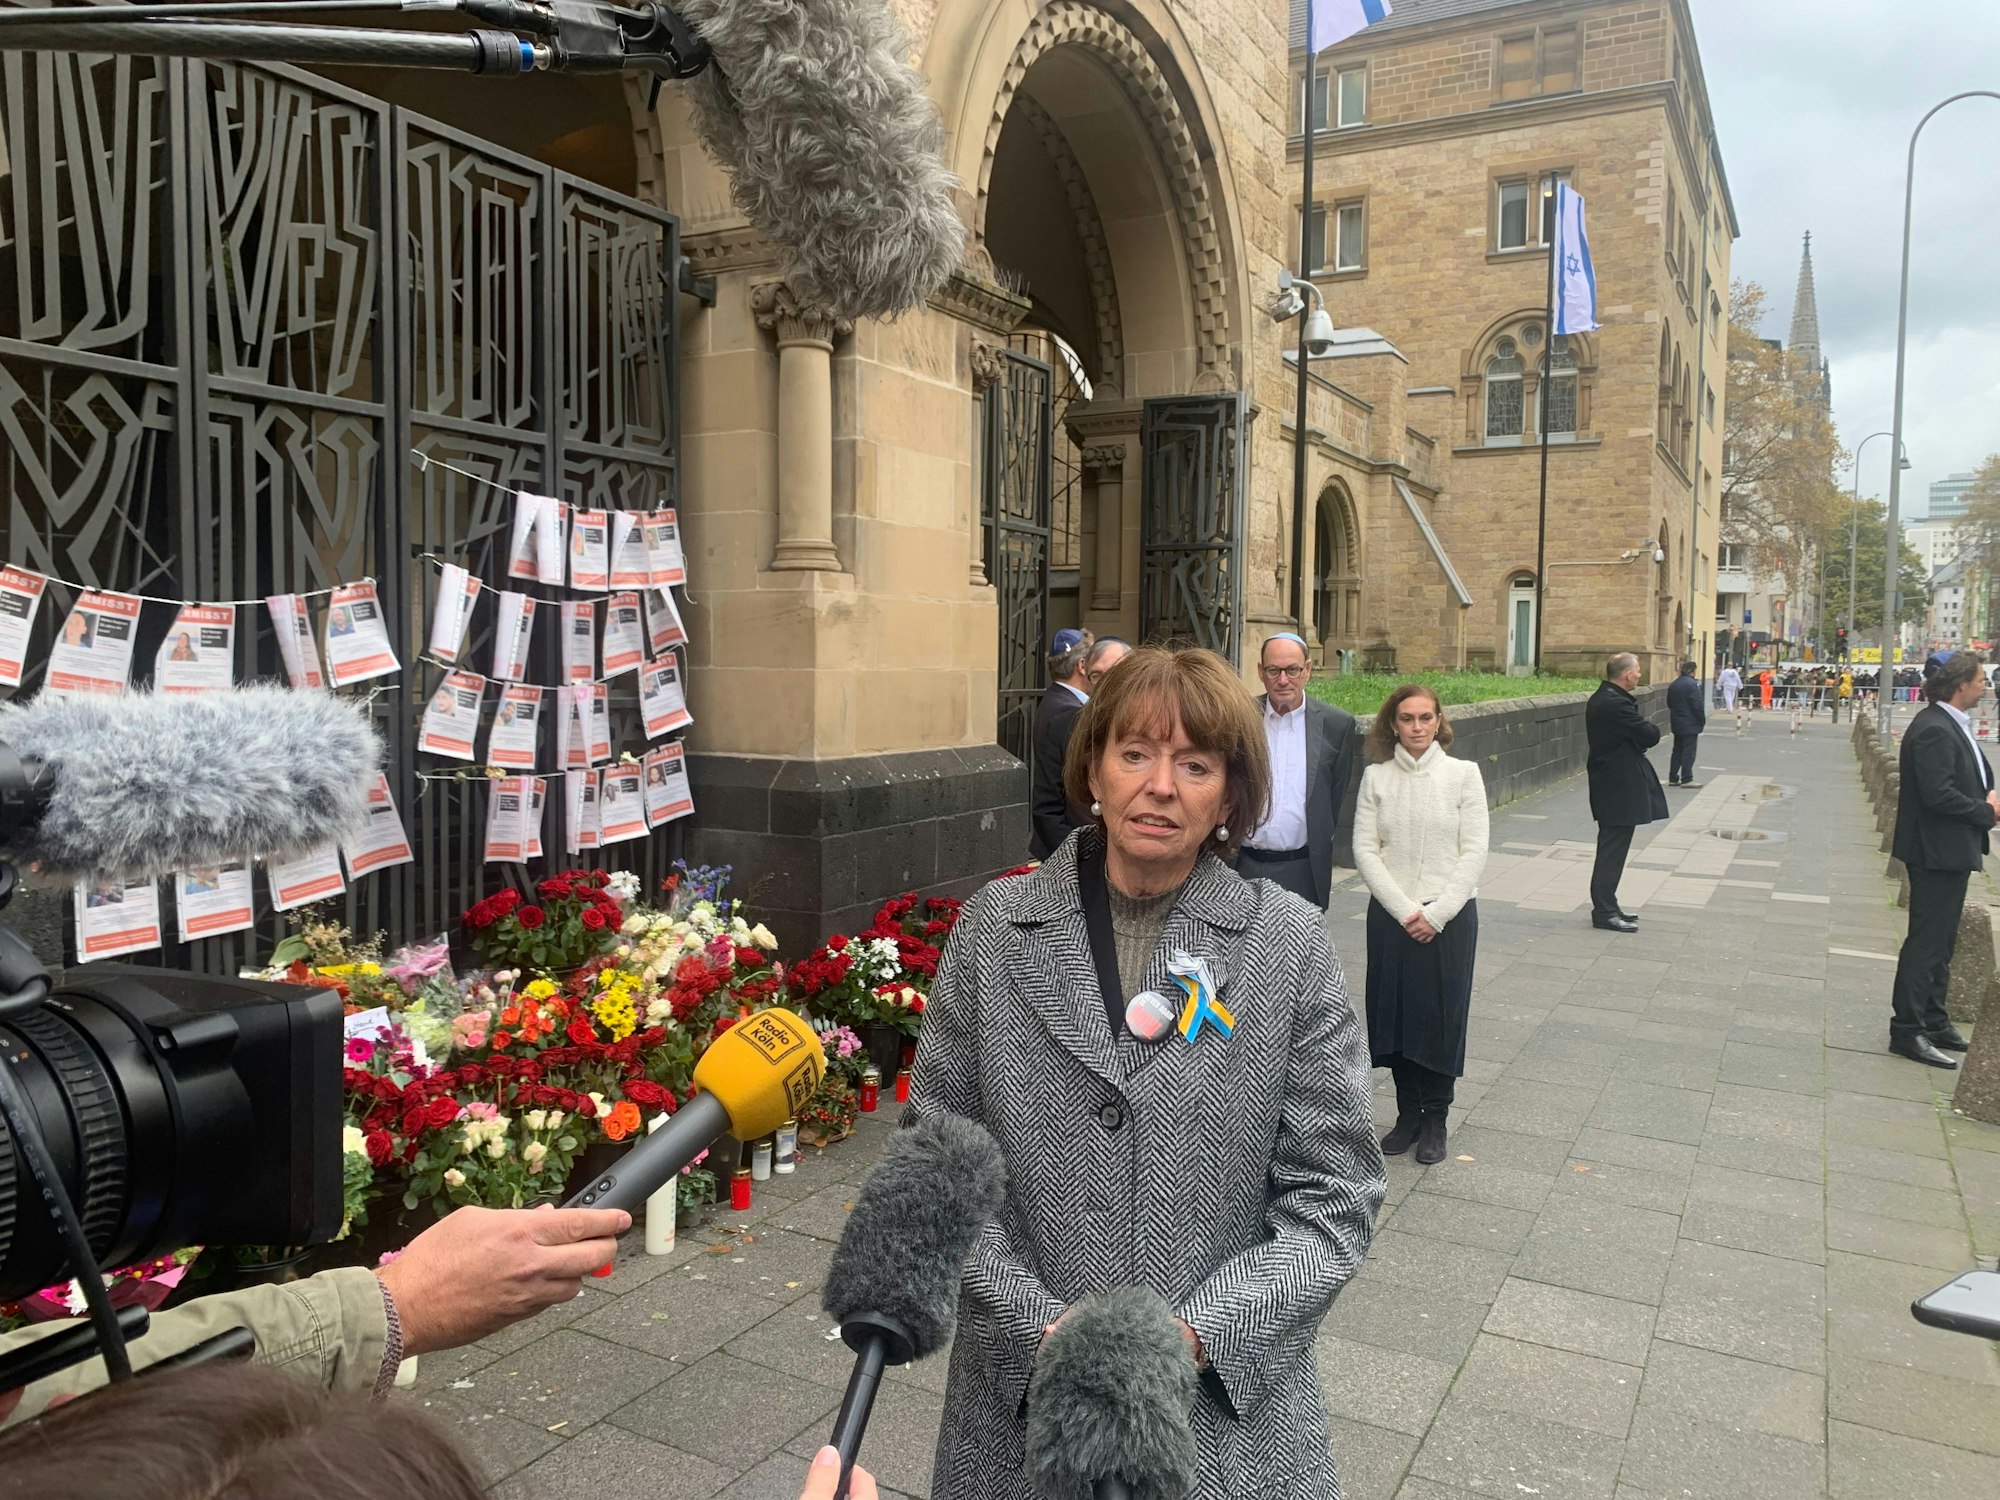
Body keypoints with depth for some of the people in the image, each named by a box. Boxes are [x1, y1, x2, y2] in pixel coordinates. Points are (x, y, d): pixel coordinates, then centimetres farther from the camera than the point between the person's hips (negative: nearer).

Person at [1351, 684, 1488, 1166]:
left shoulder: (1463, 773, -2)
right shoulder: (1376, 777, 1)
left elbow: (1474, 852, -5)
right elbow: (1364, 849, -3)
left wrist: (1436, 913, -12)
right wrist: (1404, 910, -11)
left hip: (1449, 915, -1)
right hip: (1390, 914, 1)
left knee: (1442, 1015, 5)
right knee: (1395, 1013, 7)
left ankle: (1435, 1120, 19)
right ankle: (1408, 1114, 22)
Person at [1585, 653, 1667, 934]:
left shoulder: (1600, 699, 11)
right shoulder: (1616, 704, -22)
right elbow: (1650, 736, -19)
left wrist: (1644, 732, -1)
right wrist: (1653, 729, 1)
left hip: (1610, 784, 11)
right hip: (1620, 787, -11)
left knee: (1611, 850, 16)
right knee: (1613, 850, -4)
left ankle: (1606, 907, 24)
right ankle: (1605, 912, 1)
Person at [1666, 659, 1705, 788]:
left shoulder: (1674, 685, 9)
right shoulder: (1692, 684, -16)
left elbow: (1669, 703, 16)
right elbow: (1697, 706, -17)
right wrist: (1702, 721, -8)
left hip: (1676, 724, 8)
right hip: (1690, 724, -8)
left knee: (1677, 751, 13)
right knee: (1689, 752, -3)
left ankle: (1673, 778, 15)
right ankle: (1686, 779, -2)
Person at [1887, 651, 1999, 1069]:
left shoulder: (1952, 725, 12)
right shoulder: (1933, 730, -21)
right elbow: (1938, 795, -27)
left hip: (1950, 851, 11)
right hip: (1936, 851, -11)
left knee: (1941, 941, 18)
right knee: (1926, 941, -4)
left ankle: (1933, 1021, 29)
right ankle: (1908, 1030, 3)